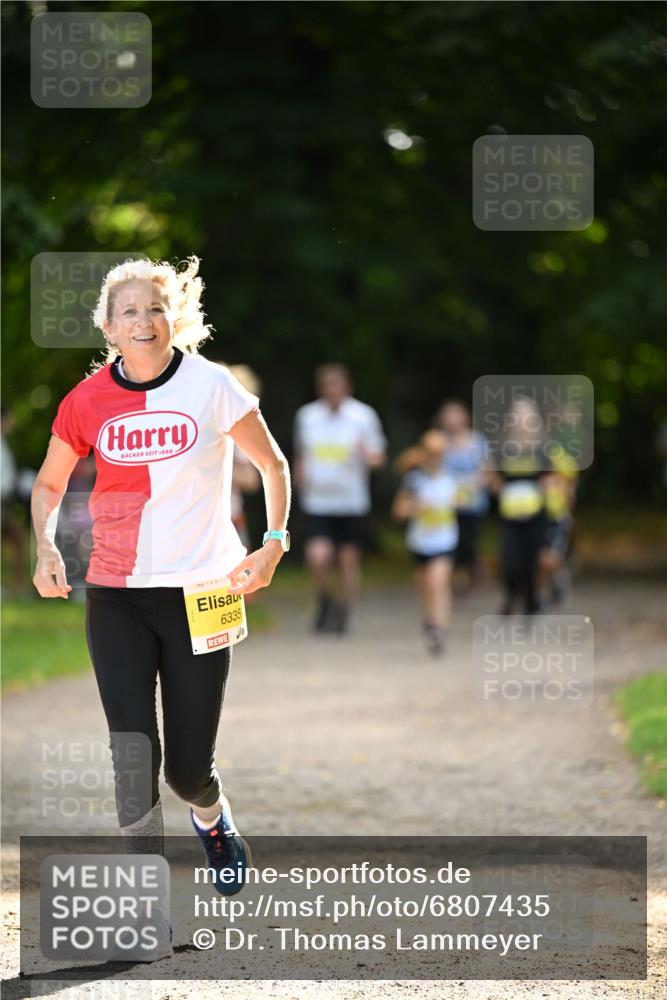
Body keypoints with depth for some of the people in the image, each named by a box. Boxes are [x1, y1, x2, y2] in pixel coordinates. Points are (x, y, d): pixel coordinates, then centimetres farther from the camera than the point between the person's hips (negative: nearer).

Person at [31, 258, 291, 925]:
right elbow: (49, 483, 14)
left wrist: (273, 544, -4)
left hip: (200, 592, -1)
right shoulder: (88, 401, -2)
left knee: (188, 768, 4)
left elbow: (272, 464, 7)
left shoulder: (210, 385, -7)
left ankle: (212, 818, 41)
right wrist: (45, 549, -3)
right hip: (116, 597, 1)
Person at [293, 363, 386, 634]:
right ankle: (325, 601, 13)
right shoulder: (306, 415, 4)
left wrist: (367, 454, -20)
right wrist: (301, 475, 1)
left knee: (348, 560, 5)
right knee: (318, 557, -15)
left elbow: (378, 457, 2)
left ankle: (343, 610, 24)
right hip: (317, 502, 1)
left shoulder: (363, 416, -2)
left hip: (352, 502, -1)